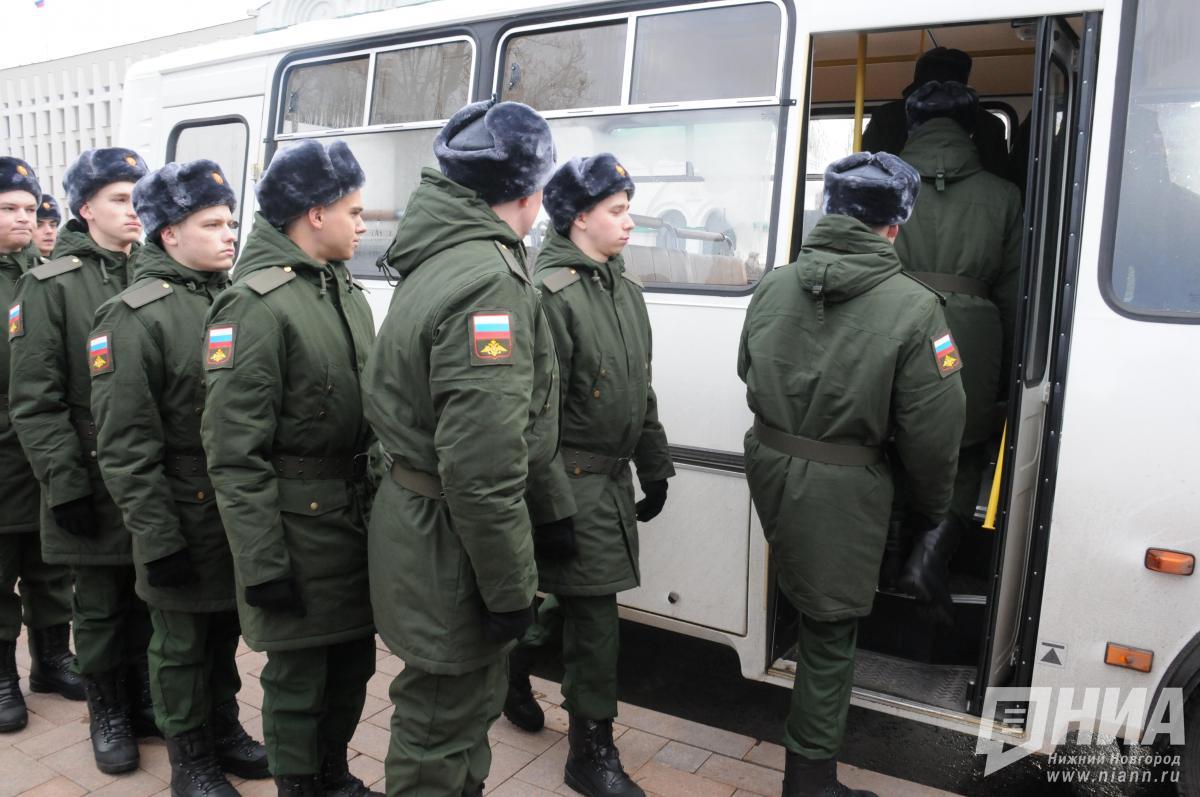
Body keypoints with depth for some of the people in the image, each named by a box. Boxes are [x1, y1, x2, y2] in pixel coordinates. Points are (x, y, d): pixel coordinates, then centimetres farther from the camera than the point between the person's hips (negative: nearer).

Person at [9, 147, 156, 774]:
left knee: (146, 600, 13)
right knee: (101, 608, 11)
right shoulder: (50, 285, -6)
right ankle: (107, 714, 30)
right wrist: (66, 483, -12)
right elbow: (35, 400, -8)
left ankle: (141, 699, 34)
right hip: (93, 483, -3)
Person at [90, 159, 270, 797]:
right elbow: (126, 448, -15)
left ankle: (224, 729, 41)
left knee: (225, 631, 21)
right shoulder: (134, 318, -14)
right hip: (185, 520, -5)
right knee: (182, 644, 13)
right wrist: (158, 540, -15)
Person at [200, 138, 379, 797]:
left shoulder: (344, 288, 10)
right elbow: (234, 453, -18)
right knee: (298, 674, 9)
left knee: (353, 662, 20)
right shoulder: (255, 305, -16)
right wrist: (262, 563, -18)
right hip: (299, 521, -8)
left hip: (357, 513, 8)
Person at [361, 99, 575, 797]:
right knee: (442, 724, 10)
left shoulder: (445, 261, 9)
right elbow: (482, 468, -29)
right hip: (452, 545, -10)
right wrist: (511, 588, -19)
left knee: (469, 702, 27)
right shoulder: (490, 282, -24)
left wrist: (553, 505, 18)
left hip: (428, 516, 10)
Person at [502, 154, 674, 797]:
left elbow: (641, 390, 18)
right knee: (594, 612, -2)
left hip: (612, 479, 9)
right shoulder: (549, 293, -16)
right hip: (571, 483, -9)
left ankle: (511, 680, 44)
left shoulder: (625, 289, 12)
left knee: (586, 604, 19)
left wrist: (655, 471, 17)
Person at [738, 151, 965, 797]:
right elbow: (933, 430, -13)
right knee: (829, 629, 8)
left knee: (807, 596, 29)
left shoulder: (773, 285, 0)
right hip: (843, 485, -5)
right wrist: (931, 503, 5)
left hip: (769, 463, 5)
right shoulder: (912, 308, -16)